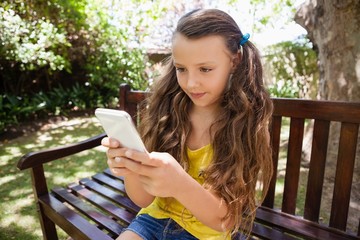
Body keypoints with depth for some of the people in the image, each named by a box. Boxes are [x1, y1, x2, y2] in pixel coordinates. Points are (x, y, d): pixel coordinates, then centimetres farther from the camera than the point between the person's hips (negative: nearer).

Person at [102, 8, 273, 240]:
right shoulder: (166, 110, -10)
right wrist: (131, 170, -29)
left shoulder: (249, 124, -15)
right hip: (157, 218, 2)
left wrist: (179, 184, -36)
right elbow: (145, 198, -7)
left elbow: (226, 220, -18)